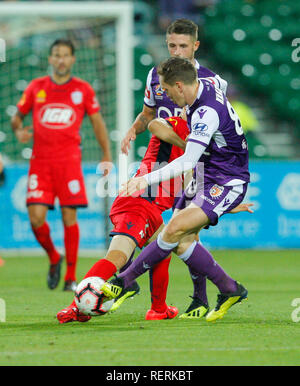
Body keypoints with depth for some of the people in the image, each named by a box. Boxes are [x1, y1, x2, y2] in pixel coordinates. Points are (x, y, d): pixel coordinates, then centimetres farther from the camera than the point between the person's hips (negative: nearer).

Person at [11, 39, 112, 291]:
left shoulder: (83, 90, 7)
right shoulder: (36, 87, 10)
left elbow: (98, 122, 12)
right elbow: (18, 116, 19)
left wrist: (107, 156, 5)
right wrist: (19, 131, -4)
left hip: (69, 160, -1)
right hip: (40, 161, 1)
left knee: (69, 216, -6)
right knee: (36, 216, -10)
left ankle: (71, 277, 2)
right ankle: (54, 258, 18)